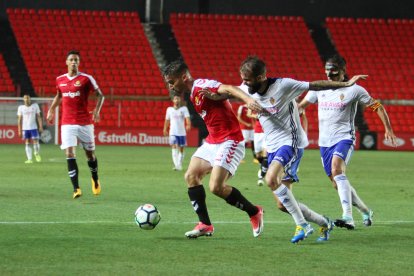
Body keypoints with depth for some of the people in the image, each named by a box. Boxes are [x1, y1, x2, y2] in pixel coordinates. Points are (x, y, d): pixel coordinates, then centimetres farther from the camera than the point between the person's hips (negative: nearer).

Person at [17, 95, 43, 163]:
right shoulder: (21, 108, 4)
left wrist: (40, 127, -2)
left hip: (34, 127, -1)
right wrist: (19, 130, 2)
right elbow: (19, 119, 6)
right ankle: (29, 159, 4)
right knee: (27, 143, 1)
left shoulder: (35, 106, 4)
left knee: (35, 142, -8)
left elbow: (38, 117, 5)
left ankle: (37, 154, 19)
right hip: (25, 128, 1)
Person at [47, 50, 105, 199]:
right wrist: (51, 109, 16)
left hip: (85, 122, -2)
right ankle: (76, 188, -14)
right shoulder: (60, 80, 7)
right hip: (67, 124, 2)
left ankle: (95, 180, 37)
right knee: (69, 154, -13)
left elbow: (100, 95, -2)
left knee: (90, 153, 10)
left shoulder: (86, 79, -5)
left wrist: (97, 110, -17)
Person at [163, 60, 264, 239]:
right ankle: (205, 225, 6)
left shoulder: (202, 86, -15)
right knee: (191, 176, 2)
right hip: (212, 141, 10)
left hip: (229, 141, -10)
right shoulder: (193, 94, 14)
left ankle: (254, 212, 3)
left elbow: (229, 89, -30)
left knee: (216, 187, -16)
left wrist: (248, 100, -48)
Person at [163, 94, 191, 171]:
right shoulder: (169, 109, 8)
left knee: (181, 149, 6)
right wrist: (165, 129, 19)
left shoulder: (184, 108, 2)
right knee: (174, 147, -16)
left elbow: (187, 118, -11)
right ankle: (176, 165, -26)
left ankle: (180, 166, 18)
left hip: (182, 132, 0)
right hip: (173, 132, 0)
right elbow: (167, 120, 18)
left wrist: (188, 125, -29)